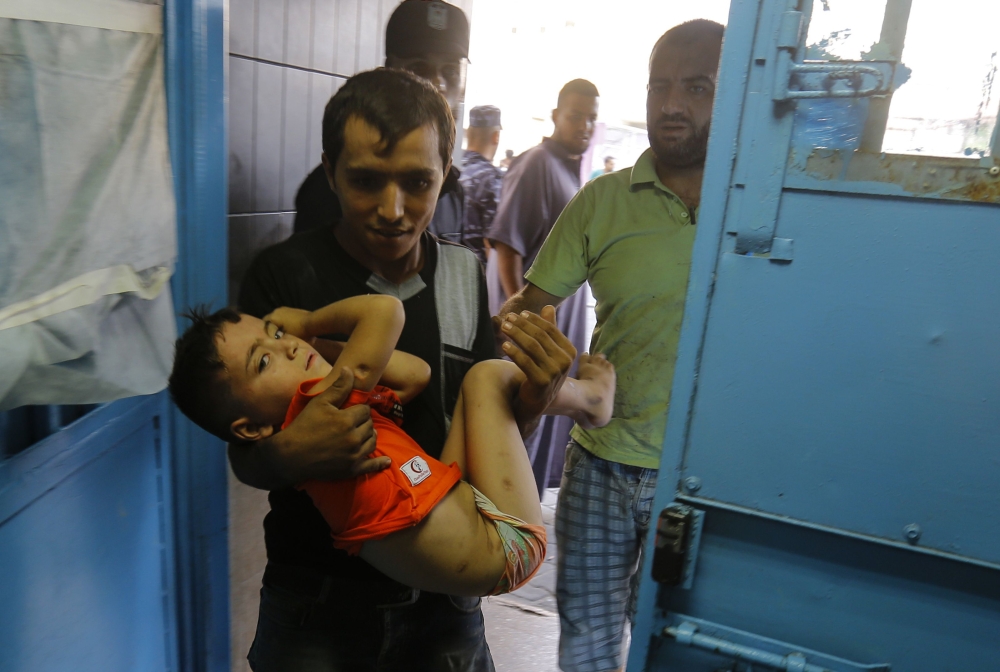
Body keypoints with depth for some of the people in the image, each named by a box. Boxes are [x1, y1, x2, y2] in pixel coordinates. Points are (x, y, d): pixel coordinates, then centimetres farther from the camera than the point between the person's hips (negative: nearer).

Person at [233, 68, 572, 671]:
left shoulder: (465, 275, -5)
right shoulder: (284, 275, -15)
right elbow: (246, 458, -10)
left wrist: (530, 400, -19)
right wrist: (289, 455, -32)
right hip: (318, 596, -2)